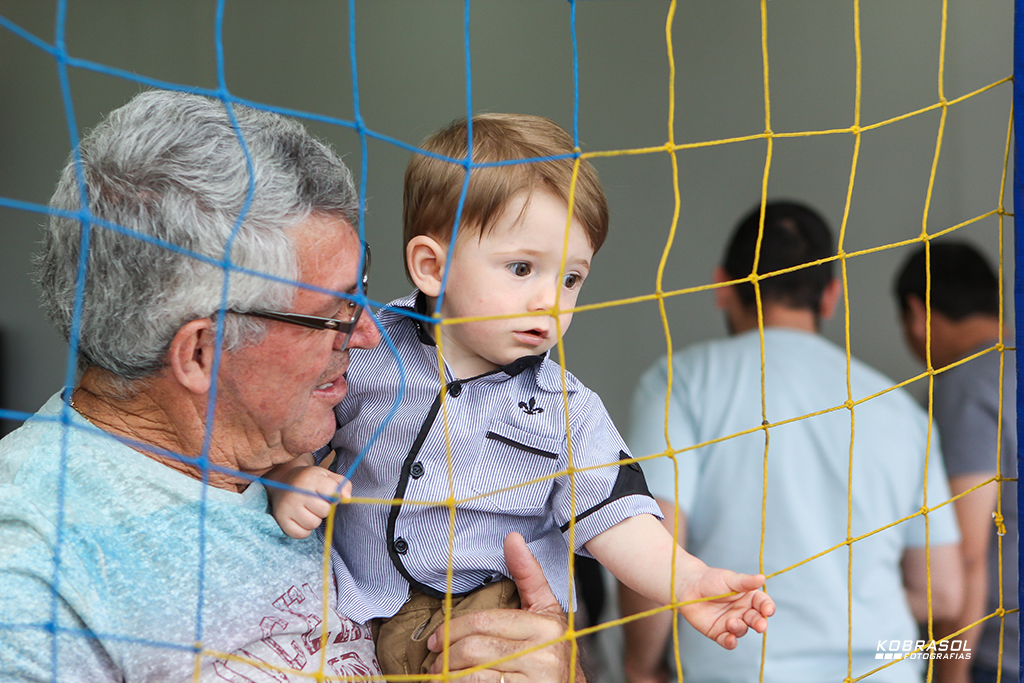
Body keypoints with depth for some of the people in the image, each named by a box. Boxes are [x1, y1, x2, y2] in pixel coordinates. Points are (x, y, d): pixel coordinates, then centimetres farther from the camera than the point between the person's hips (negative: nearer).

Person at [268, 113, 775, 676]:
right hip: (362, 625, 2)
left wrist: (688, 584, -20)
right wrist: (290, 481, -12)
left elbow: (611, 518, -4)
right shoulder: (363, 356, -1)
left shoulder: (567, 412, 1)